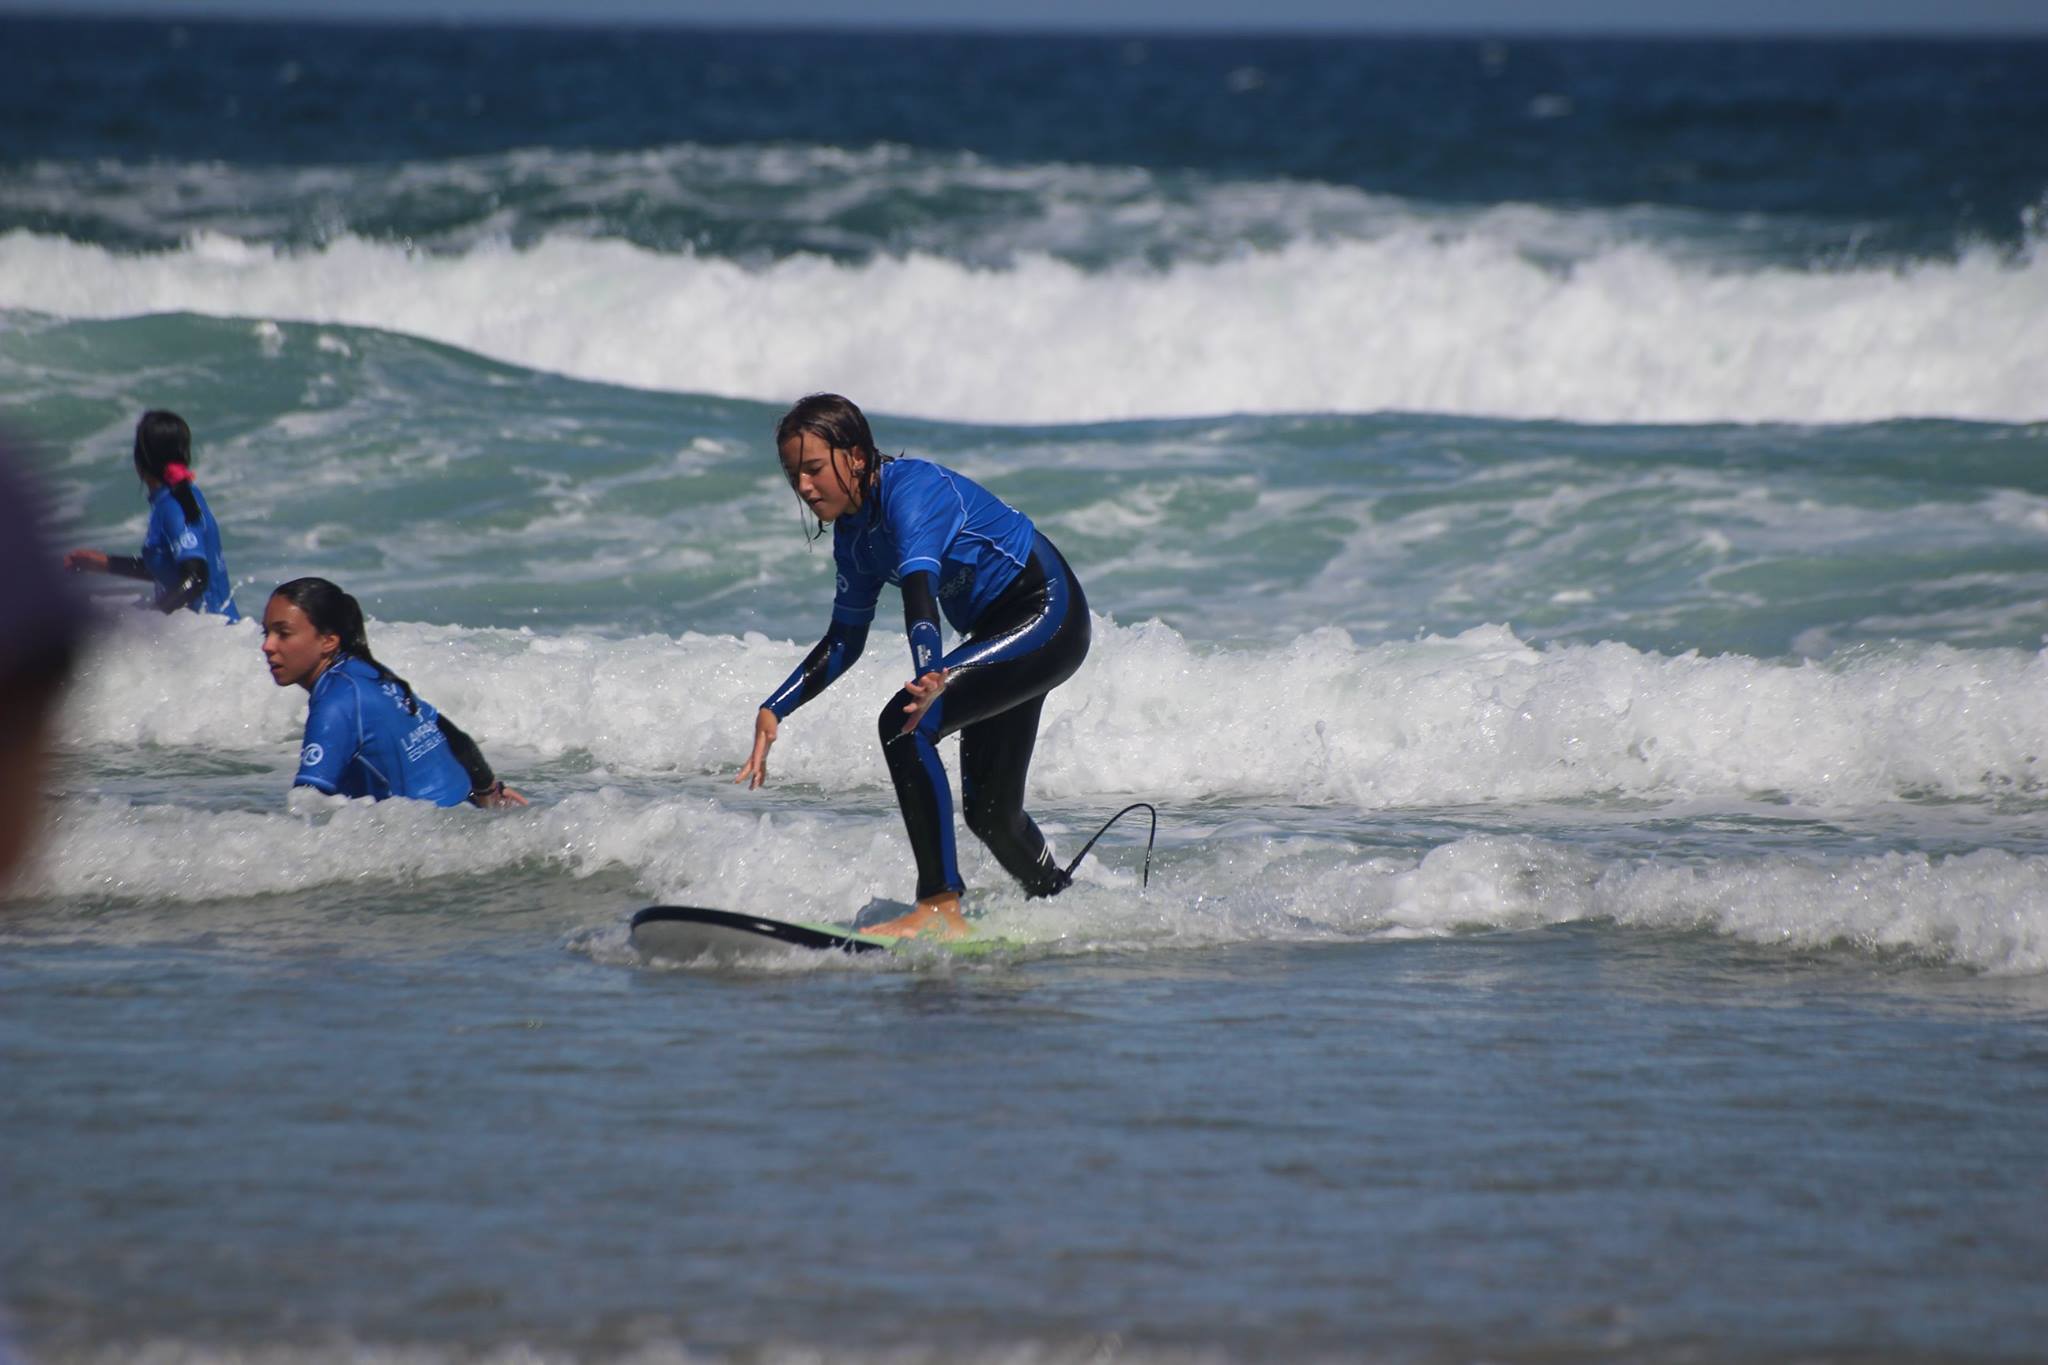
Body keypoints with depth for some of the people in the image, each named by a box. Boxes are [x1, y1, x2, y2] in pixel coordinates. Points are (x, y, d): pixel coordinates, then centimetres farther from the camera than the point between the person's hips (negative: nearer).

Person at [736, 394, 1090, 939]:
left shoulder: (910, 489, -24)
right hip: (1001, 632, 10)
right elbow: (843, 642, 13)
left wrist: (930, 677, -57)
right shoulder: (854, 531, 3)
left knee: (905, 724, -26)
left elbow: (920, 587, -42)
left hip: (1049, 618, -10)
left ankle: (940, 910, -28)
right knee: (989, 813, 15)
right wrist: (773, 711, 4)